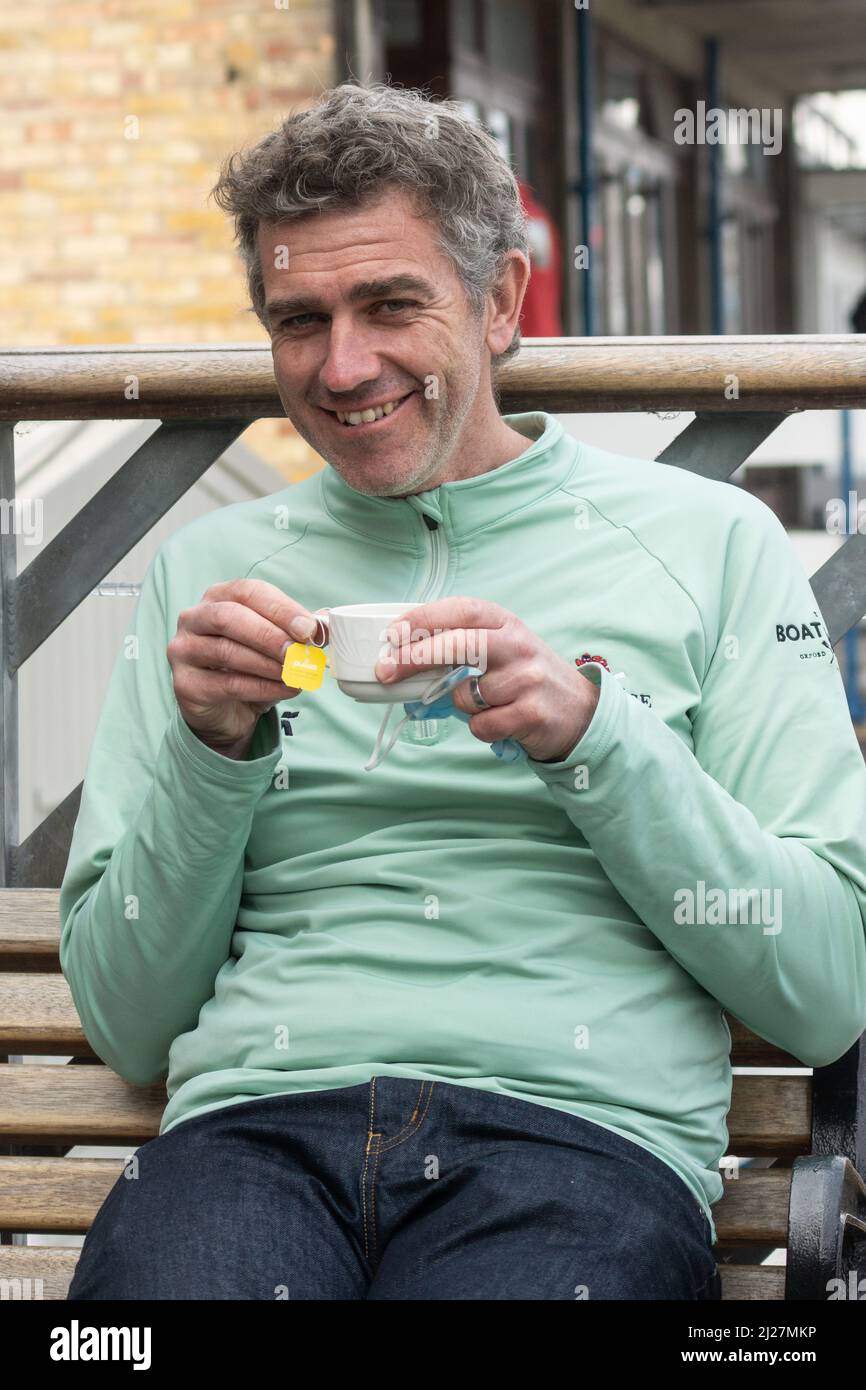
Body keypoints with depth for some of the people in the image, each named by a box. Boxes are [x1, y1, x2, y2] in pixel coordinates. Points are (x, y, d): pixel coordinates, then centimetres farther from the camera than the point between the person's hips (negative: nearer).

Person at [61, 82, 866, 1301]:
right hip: (253, 1119, 2)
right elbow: (127, 1026, 15)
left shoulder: (706, 539, 12)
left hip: (579, 1124, -2)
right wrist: (210, 749, -1)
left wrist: (593, 730, -8)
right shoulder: (208, 568, 18)